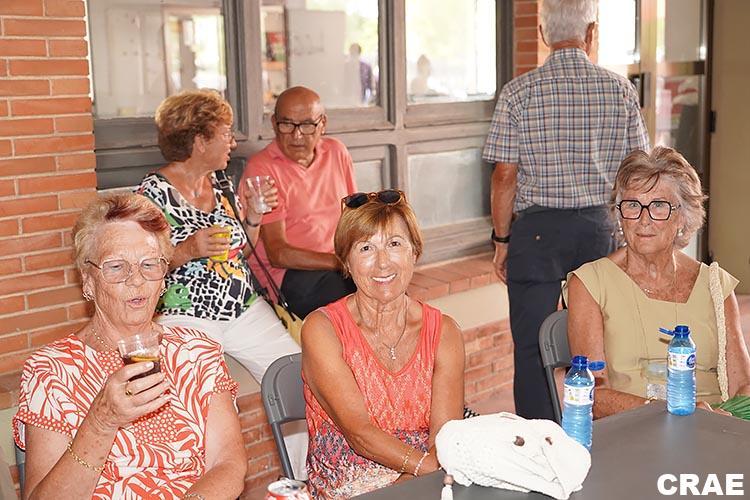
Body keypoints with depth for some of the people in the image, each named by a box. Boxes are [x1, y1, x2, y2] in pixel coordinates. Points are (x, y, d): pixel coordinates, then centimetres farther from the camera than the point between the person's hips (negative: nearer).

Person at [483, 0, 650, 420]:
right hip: (600, 227, 3)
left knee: (532, 348, 6)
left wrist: (502, 239, 4)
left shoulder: (518, 93, -6)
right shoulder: (621, 90, 0)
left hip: (537, 230, -2)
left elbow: (505, 176, -6)